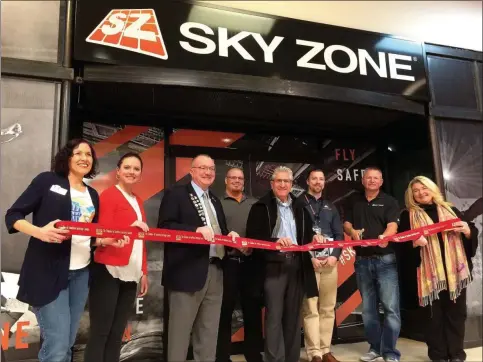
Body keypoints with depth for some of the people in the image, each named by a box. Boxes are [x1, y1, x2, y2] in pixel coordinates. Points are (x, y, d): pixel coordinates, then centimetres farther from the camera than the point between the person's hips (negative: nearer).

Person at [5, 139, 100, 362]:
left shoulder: (93, 195, 13)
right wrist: (40, 232, -23)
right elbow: (12, 216, -5)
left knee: (68, 343, 13)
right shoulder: (47, 180, -2)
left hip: (81, 273, 6)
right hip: (48, 273, -5)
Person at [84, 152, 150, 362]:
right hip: (109, 271, -7)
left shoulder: (138, 201, 16)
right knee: (100, 332, 1)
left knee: (117, 333, 12)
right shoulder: (109, 195, -4)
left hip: (131, 274, 7)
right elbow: (102, 234, -10)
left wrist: (144, 272, 15)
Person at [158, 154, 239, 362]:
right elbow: (164, 227, -14)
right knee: (180, 329, 4)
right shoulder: (176, 194, -2)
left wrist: (229, 236, 0)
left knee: (209, 331, 15)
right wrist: (197, 230, -24)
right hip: (187, 272, -7)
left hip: (215, 271, 7)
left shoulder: (215, 200, 20)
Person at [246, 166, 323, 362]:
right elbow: (253, 236, -9)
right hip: (273, 265, -5)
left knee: (293, 315, 13)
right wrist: (276, 241, -22)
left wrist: (313, 237, -2)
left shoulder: (299, 207, 15)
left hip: (297, 265, 5)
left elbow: (306, 233, 20)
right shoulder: (261, 206, -2)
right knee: (274, 316, -1)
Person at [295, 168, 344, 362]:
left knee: (328, 308, 8)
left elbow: (339, 234, 14)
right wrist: (308, 258, -12)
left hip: (330, 261, 5)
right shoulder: (298, 203, 2)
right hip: (308, 261, -5)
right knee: (310, 309, -4)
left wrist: (335, 255, -3)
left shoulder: (330, 206, 18)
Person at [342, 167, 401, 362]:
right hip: (362, 261, 4)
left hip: (385, 260, -3)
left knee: (391, 307, -6)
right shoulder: (354, 201, 12)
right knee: (368, 308, 11)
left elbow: (392, 225, -13)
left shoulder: (389, 201, 0)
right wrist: (352, 231, -14)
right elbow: (346, 224, 10)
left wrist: (384, 237, -36)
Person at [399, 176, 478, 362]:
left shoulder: (451, 210, 14)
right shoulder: (408, 215, 5)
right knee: (436, 313, 2)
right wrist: (415, 243, -20)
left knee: (457, 311, 7)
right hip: (430, 273, -3)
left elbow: (471, 234, 16)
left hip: (455, 270, 3)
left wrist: (467, 230, -6)